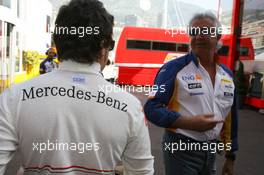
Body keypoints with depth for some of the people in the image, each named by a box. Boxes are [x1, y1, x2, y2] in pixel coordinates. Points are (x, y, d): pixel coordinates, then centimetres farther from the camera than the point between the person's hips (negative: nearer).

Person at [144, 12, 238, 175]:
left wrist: (230, 156, 14)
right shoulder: (174, 68, -14)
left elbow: (230, 117, 11)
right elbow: (152, 108, -17)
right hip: (181, 149, -5)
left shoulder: (227, 74, 4)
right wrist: (189, 123, -27)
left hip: (211, 150, 6)